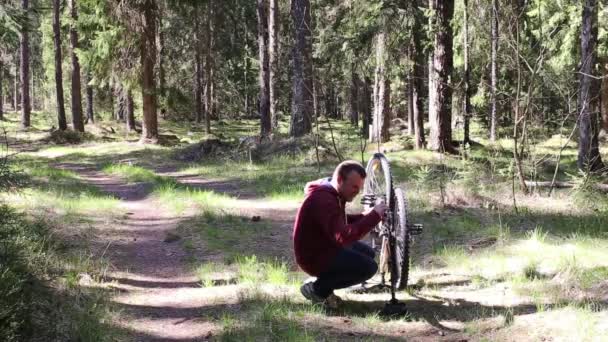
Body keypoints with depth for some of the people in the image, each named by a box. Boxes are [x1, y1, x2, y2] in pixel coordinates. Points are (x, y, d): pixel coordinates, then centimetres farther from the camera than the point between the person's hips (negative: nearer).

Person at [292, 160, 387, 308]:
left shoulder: (332, 193, 6)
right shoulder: (323, 200, -28)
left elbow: (342, 223, 19)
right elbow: (344, 237, -38)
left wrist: (367, 216, 2)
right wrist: (374, 216, -34)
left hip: (324, 247, 11)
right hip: (314, 256, -11)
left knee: (367, 252, 18)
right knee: (369, 266, -16)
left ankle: (324, 285, 13)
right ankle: (317, 289, -6)